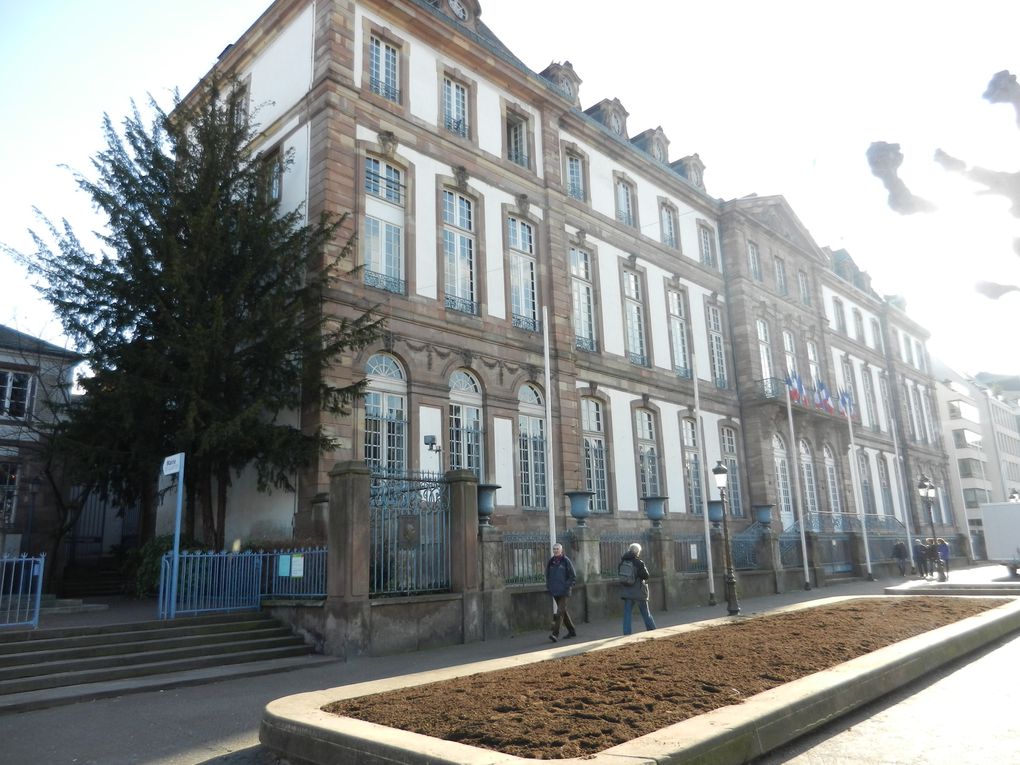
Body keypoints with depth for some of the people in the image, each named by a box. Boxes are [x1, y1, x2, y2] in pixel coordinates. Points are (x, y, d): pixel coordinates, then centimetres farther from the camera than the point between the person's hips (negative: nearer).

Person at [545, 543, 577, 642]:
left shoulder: (566, 561, -6)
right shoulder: (551, 561, 9)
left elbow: (573, 576, -4)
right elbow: (547, 575, 20)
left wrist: (567, 586, -10)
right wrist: (548, 586, 9)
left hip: (563, 591, -6)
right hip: (554, 591, 6)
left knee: (560, 611, -12)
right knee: (563, 611, 13)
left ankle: (555, 633, -17)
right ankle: (571, 631, 25)